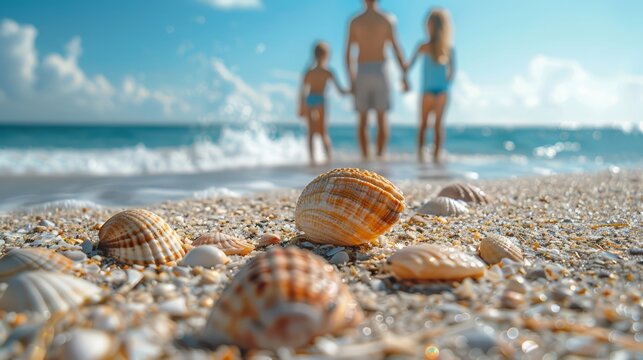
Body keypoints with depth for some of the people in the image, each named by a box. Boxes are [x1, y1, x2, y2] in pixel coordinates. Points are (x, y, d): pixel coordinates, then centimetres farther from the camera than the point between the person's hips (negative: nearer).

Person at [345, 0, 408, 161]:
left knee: (363, 120, 5)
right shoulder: (386, 20, 2)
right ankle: (380, 156, -4)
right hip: (379, 73, -1)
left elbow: (348, 54, 3)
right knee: (382, 119, 4)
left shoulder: (354, 22, 6)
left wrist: (351, 80, 11)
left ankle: (365, 158, 1)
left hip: (362, 74, 1)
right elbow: (397, 50, -1)